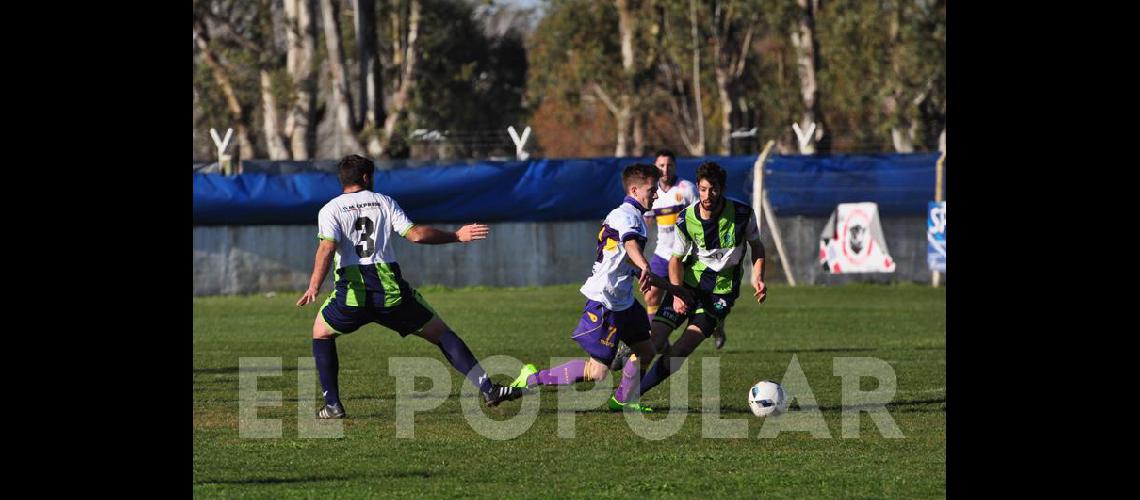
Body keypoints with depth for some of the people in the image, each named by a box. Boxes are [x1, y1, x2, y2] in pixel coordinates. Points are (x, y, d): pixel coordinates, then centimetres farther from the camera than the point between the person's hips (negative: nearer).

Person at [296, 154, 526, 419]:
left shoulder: (330, 210, 8)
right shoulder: (384, 202, 13)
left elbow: (327, 247, -10)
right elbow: (415, 234, 2)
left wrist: (313, 287, -21)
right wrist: (456, 237, 14)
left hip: (352, 290, -1)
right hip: (390, 288, 1)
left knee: (321, 333, 26)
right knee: (441, 333, 11)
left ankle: (332, 404, 15)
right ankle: (487, 389, 0)